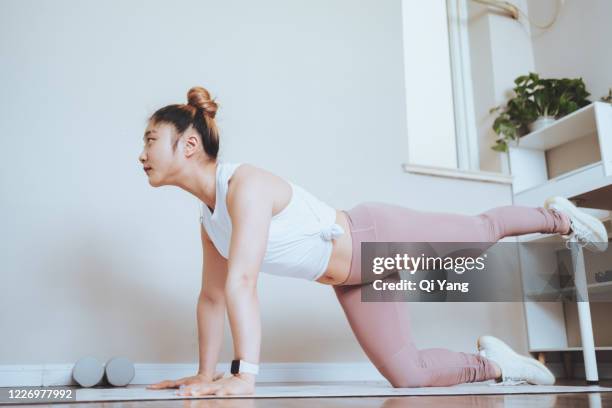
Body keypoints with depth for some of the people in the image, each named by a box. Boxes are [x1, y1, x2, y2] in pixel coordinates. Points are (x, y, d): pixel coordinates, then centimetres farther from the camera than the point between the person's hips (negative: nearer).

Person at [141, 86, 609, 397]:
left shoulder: (246, 183, -30)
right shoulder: (208, 217, -1)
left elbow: (242, 282, -40)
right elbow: (213, 295, 5)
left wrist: (245, 375, -43)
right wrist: (207, 373, 7)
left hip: (380, 237, -7)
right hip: (353, 279, 7)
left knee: (483, 231, 19)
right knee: (409, 376, 10)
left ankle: (560, 216, 48)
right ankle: (492, 363, 36)